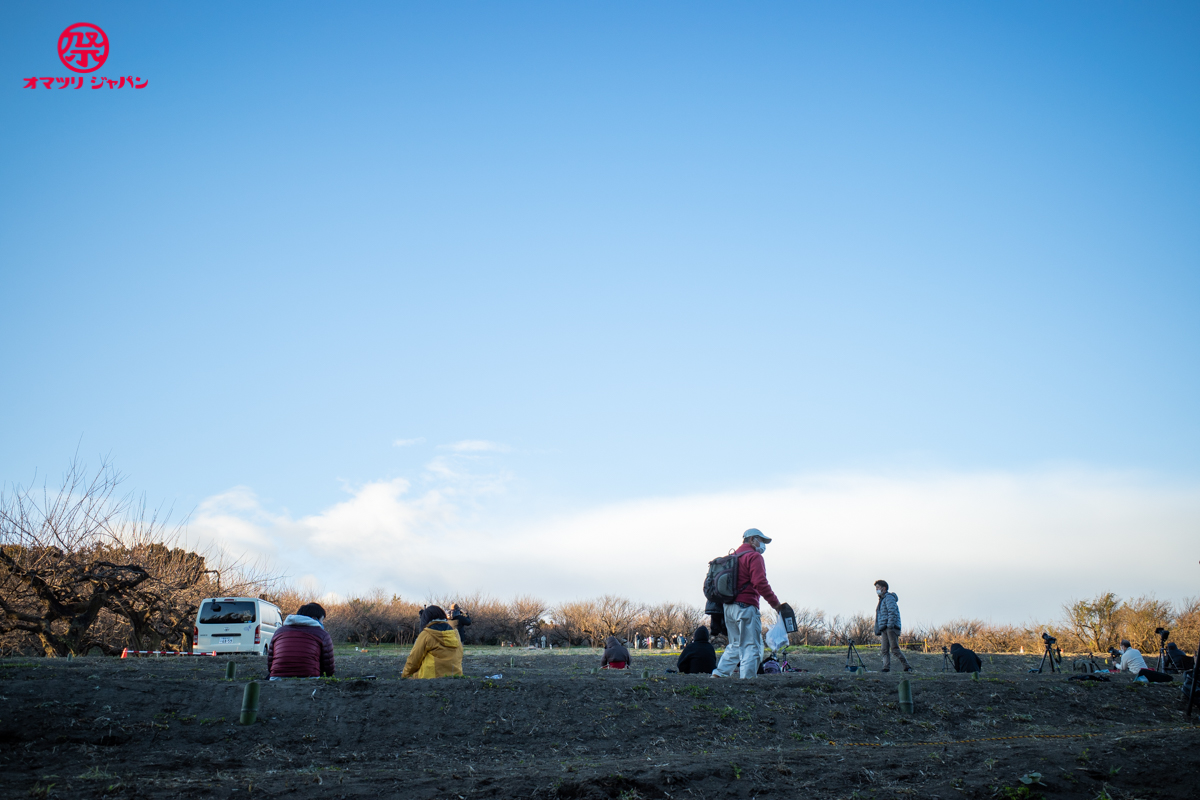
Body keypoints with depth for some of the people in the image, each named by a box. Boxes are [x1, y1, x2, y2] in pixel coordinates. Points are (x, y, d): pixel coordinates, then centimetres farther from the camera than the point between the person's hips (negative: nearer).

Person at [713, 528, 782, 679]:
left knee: (736, 644, 17)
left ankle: (720, 672, 10)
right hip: (746, 606, -8)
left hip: (728, 607, 8)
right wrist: (774, 602, -11)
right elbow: (760, 583, -17)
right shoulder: (754, 556, -6)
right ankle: (747, 677, -10)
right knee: (752, 645, -5)